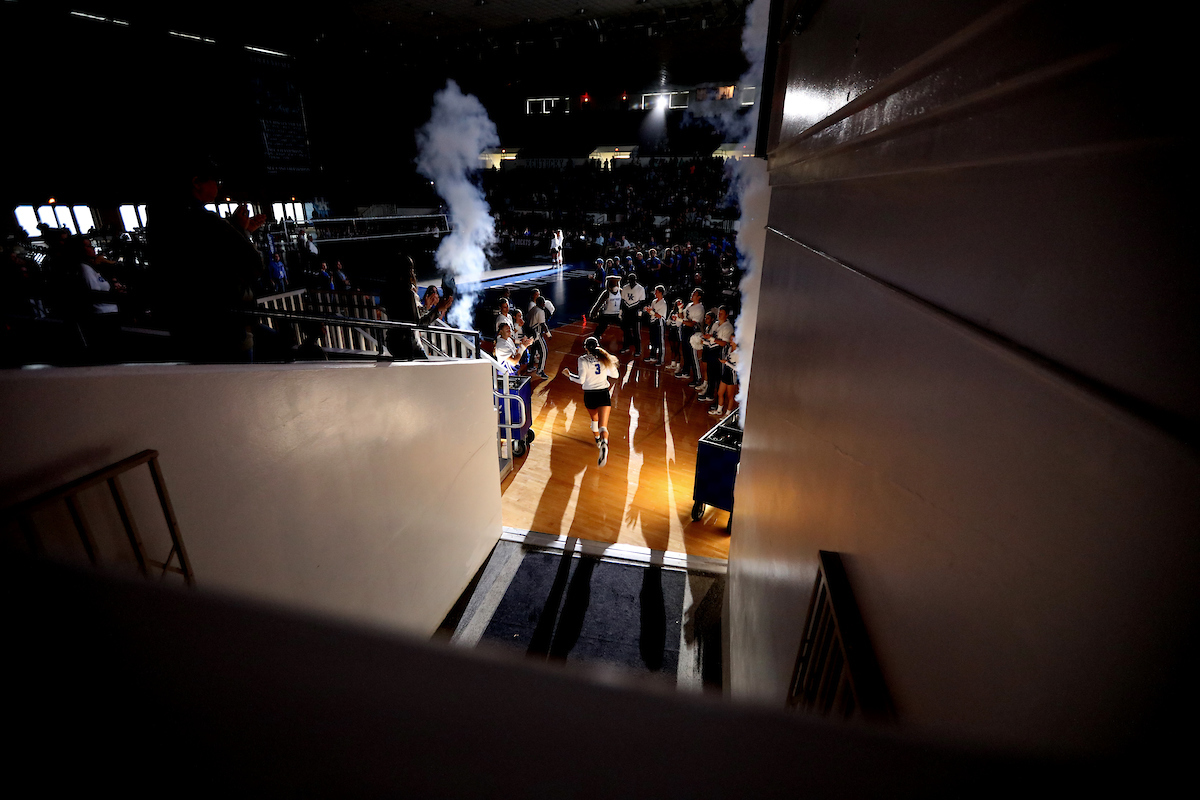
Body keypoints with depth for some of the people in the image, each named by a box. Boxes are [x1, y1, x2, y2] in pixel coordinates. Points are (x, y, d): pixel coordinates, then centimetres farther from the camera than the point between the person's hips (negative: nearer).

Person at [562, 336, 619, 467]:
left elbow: (581, 380, -11)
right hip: (604, 394, 0)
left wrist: (569, 374, 4)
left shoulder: (583, 360, -8)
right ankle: (604, 444, -35)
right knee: (603, 425, -7)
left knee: (594, 419, 26)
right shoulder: (605, 358, 1)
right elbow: (615, 375, 9)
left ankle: (598, 440, 47)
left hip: (589, 395, 0)